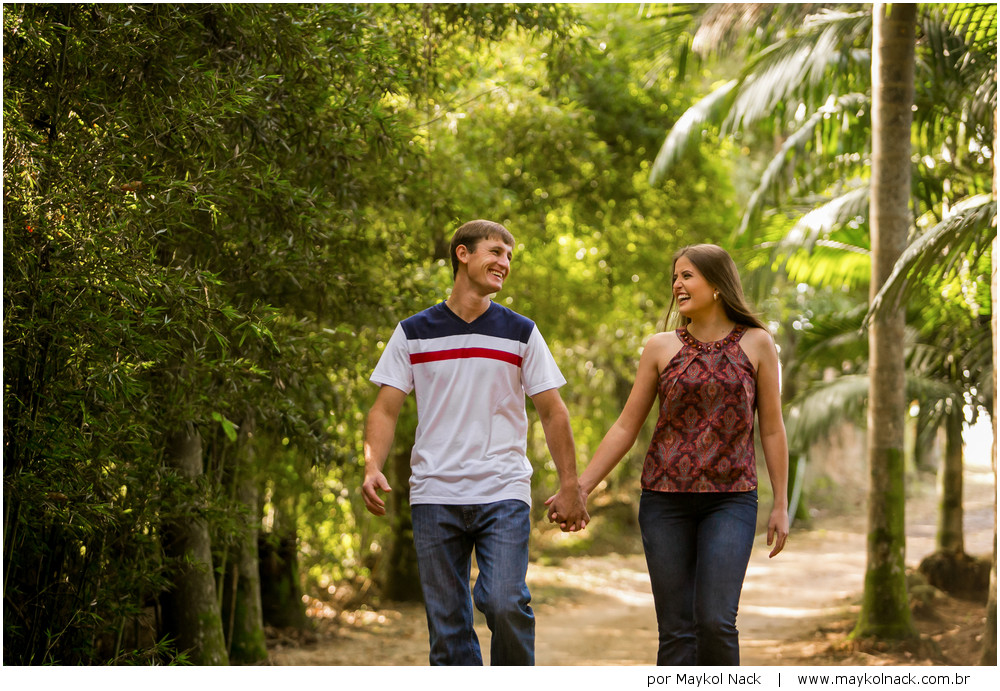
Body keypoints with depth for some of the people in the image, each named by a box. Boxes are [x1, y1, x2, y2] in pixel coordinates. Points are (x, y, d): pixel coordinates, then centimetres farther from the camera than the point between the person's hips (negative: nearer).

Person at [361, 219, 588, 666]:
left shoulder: (520, 334, 9)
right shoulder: (413, 334, 8)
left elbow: (552, 412, 9)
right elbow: (386, 409, 5)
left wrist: (570, 486, 2)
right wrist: (372, 467, -12)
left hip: (504, 495, -1)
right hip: (434, 497, 1)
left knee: (505, 604, -16)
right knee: (447, 621, 1)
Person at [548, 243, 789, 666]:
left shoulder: (756, 344, 3)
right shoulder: (661, 348, 6)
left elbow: (771, 428, 5)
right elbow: (626, 428, 8)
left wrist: (781, 505, 2)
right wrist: (579, 488, 2)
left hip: (730, 500, -2)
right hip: (666, 499, 2)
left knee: (716, 621, -15)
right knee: (676, 629, 0)